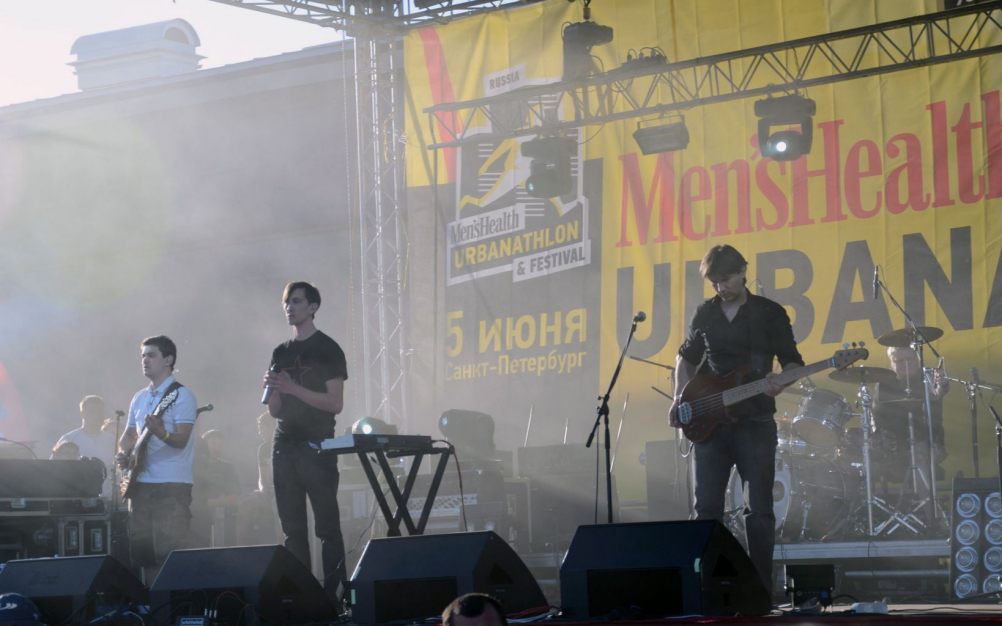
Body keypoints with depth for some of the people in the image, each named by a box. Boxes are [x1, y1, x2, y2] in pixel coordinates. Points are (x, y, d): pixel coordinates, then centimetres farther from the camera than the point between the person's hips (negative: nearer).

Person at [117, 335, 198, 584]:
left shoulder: (181, 395, -6)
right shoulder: (140, 398, 17)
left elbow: (181, 440, -15)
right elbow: (129, 435, 24)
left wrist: (161, 433, -35)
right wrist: (124, 452, 2)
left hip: (172, 485, -8)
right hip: (141, 482, 8)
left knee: (168, 549, -11)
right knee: (140, 549, 8)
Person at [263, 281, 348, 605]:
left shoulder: (327, 350, -1)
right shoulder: (281, 353, 16)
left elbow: (335, 403, -10)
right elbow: (275, 410, 17)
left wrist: (293, 387, -17)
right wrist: (273, 389, -4)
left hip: (317, 447, -6)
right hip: (285, 447, 6)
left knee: (327, 526, -7)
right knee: (292, 528, 4)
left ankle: (334, 593, -9)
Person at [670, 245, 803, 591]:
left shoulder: (770, 313, 1)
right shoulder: (704, 314, 10)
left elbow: (792, 361, 1)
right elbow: (686, 357, 24)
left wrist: (780, 383, -21)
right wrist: (680, 398, 10)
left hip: (754, 422, -3)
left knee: (759, 510, -3)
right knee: (706, 508, 0)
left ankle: (761, 586, 3)